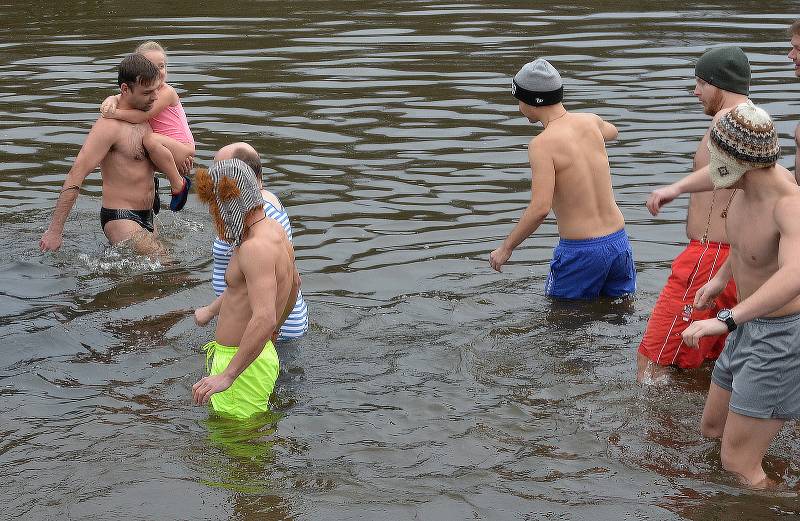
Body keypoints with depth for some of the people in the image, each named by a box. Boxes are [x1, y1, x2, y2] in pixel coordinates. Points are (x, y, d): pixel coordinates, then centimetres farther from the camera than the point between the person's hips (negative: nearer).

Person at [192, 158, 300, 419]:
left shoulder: (256, 248, -23)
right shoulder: (274, 230, 9)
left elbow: (265, 319, -34)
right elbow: (294, 283, 27)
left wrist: (228, 375, -33)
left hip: (244, 363, -10)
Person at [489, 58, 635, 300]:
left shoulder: (542, 144, -16)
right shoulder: (590, 122, 4)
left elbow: (540, 208, -24)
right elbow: (611, 131, 31)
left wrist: (505, 248, -12)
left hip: (580, 252, -6)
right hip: (619, 243, 6)